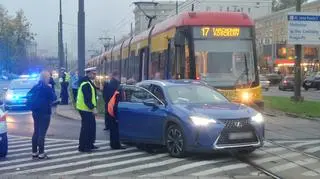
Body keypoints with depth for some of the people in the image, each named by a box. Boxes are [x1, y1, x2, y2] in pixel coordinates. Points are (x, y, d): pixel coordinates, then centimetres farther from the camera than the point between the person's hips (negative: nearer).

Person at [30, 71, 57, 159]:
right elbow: (54, 97, -6)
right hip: (44, 113, -7)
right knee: (42, 133, -5)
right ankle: (41, 153, -3)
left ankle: (34, 152, 18)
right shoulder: (47, 88, -15)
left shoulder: (35, 87, 7)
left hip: (35, 112, 7)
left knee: (36, 132, 14)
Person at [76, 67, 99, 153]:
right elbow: (87, 98, -25)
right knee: (86, 127, -5)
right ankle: (82, 147, 1)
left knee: (91, 126, 16)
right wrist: (92, 108, -24)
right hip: (85, 109, -10)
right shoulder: (86, 84, -19)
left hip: (88, 109, 10)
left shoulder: (89, 82, 14)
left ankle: (90, 144, 27)